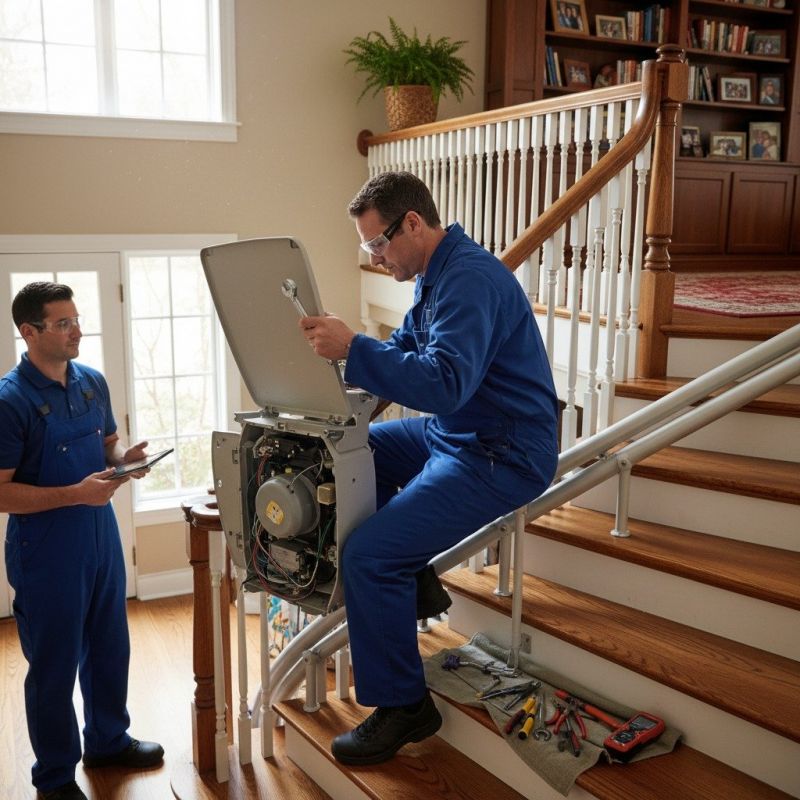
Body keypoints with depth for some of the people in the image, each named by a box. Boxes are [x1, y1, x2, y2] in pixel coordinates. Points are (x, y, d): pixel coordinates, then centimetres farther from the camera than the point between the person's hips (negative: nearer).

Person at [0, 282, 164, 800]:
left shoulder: (93, 381, 2)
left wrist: (124, 459, -6)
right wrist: (76, 493, -25)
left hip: (102, 538, 6)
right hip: (46, 553, -6)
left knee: (110, 648, 20)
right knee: (54, 665, 9)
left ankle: (108, 741, 42)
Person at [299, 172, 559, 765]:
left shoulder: (470, 280, -21)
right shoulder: (438, 275, 12)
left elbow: (445, 384, -33)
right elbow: (402, 351, 18)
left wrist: (352, 349, -35)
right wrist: (341, 350, 2)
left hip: (501, 456, -11)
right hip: (453, 434, 11)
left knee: (367, 554, -20)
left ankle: (403, 706, 0)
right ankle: (409, 581, 26)